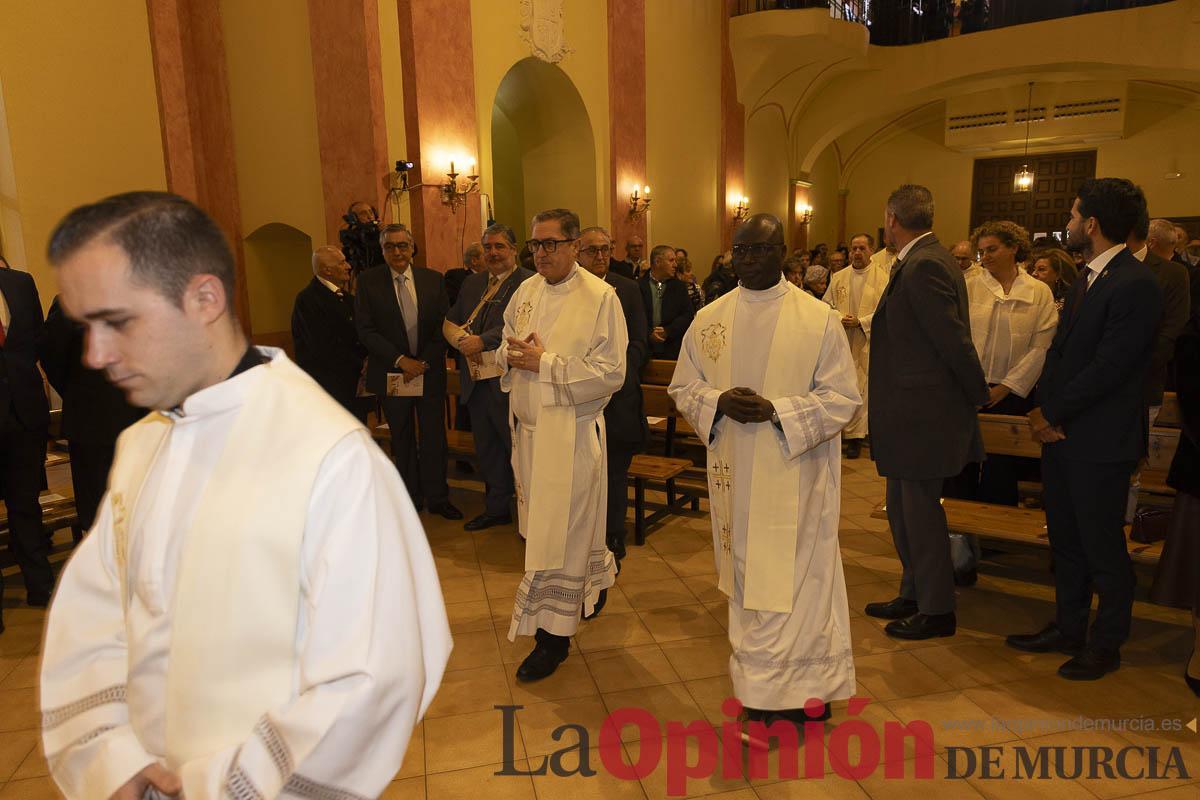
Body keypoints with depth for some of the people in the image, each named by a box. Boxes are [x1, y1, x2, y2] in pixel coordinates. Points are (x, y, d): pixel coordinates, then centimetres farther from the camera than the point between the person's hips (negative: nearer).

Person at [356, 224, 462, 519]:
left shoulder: (434, 279, 2)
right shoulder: (368, 281, -3)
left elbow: (443, 326, 1)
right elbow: (365, 330, -7)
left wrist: (423, 362, -9)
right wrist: (401, 360, -14)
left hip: (430, 370, 1)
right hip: (391, 373, -1)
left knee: (434, 437, 6)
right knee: (402, 440, 11)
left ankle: (438, 498, 20)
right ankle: (410, 498, 24)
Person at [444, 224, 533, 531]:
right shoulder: (472, 283, 15)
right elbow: (450, 322, 13)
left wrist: (483, 341, -22)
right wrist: (462, 340, -7)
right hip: (476, 382, 7)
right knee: (487, 448, 18)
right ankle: (496, 508, 34)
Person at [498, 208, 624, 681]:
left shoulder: (601, 297, -11)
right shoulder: (525, 291, 8)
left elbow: (611, 373, -16)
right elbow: (505, 348, 18)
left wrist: (545, 363, -18)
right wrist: (513, 355, -7)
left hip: (572, 432, -6)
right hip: (528, 427, 6)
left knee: (560, 532, 0)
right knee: (560, 524, 19)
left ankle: (553, 635, 13)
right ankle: (598, 574, 47)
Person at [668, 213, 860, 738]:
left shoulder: (819, 319, -5)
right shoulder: (709, 319, 5)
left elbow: (843, 396, -6)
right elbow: (682, 387, 9)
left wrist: (777, 411, -19)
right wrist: (719, 401, -13)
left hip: (795, 476, -4)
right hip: (734, 474, 4)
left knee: (788, 582, -1)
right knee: (746, 577, 13)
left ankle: (767, 700, 13)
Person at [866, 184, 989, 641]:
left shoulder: (924, 267, -19)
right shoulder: (924, 261, 11)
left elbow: (955, 342, -19)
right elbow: (951, 341, 15)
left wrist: (979, 397, -8)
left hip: (924, 416, -10)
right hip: (913, 415, 10)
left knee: (920, 512, 3)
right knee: (904, 509, 19)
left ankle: (936, 611, 18)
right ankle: (914, 595, 34)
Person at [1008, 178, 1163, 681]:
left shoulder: (1134, 285, -18)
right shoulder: (1088, 277, 11)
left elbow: (1108, 368, -21)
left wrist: (1052, 413, -12)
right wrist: (1043, 409, -1)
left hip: (1099, 441, -9)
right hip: (1062, 432, 9)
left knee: (1102, 548, 6)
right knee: (1065, 540, 18)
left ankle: (1106, 644, 23)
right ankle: (1068, 629, 33)